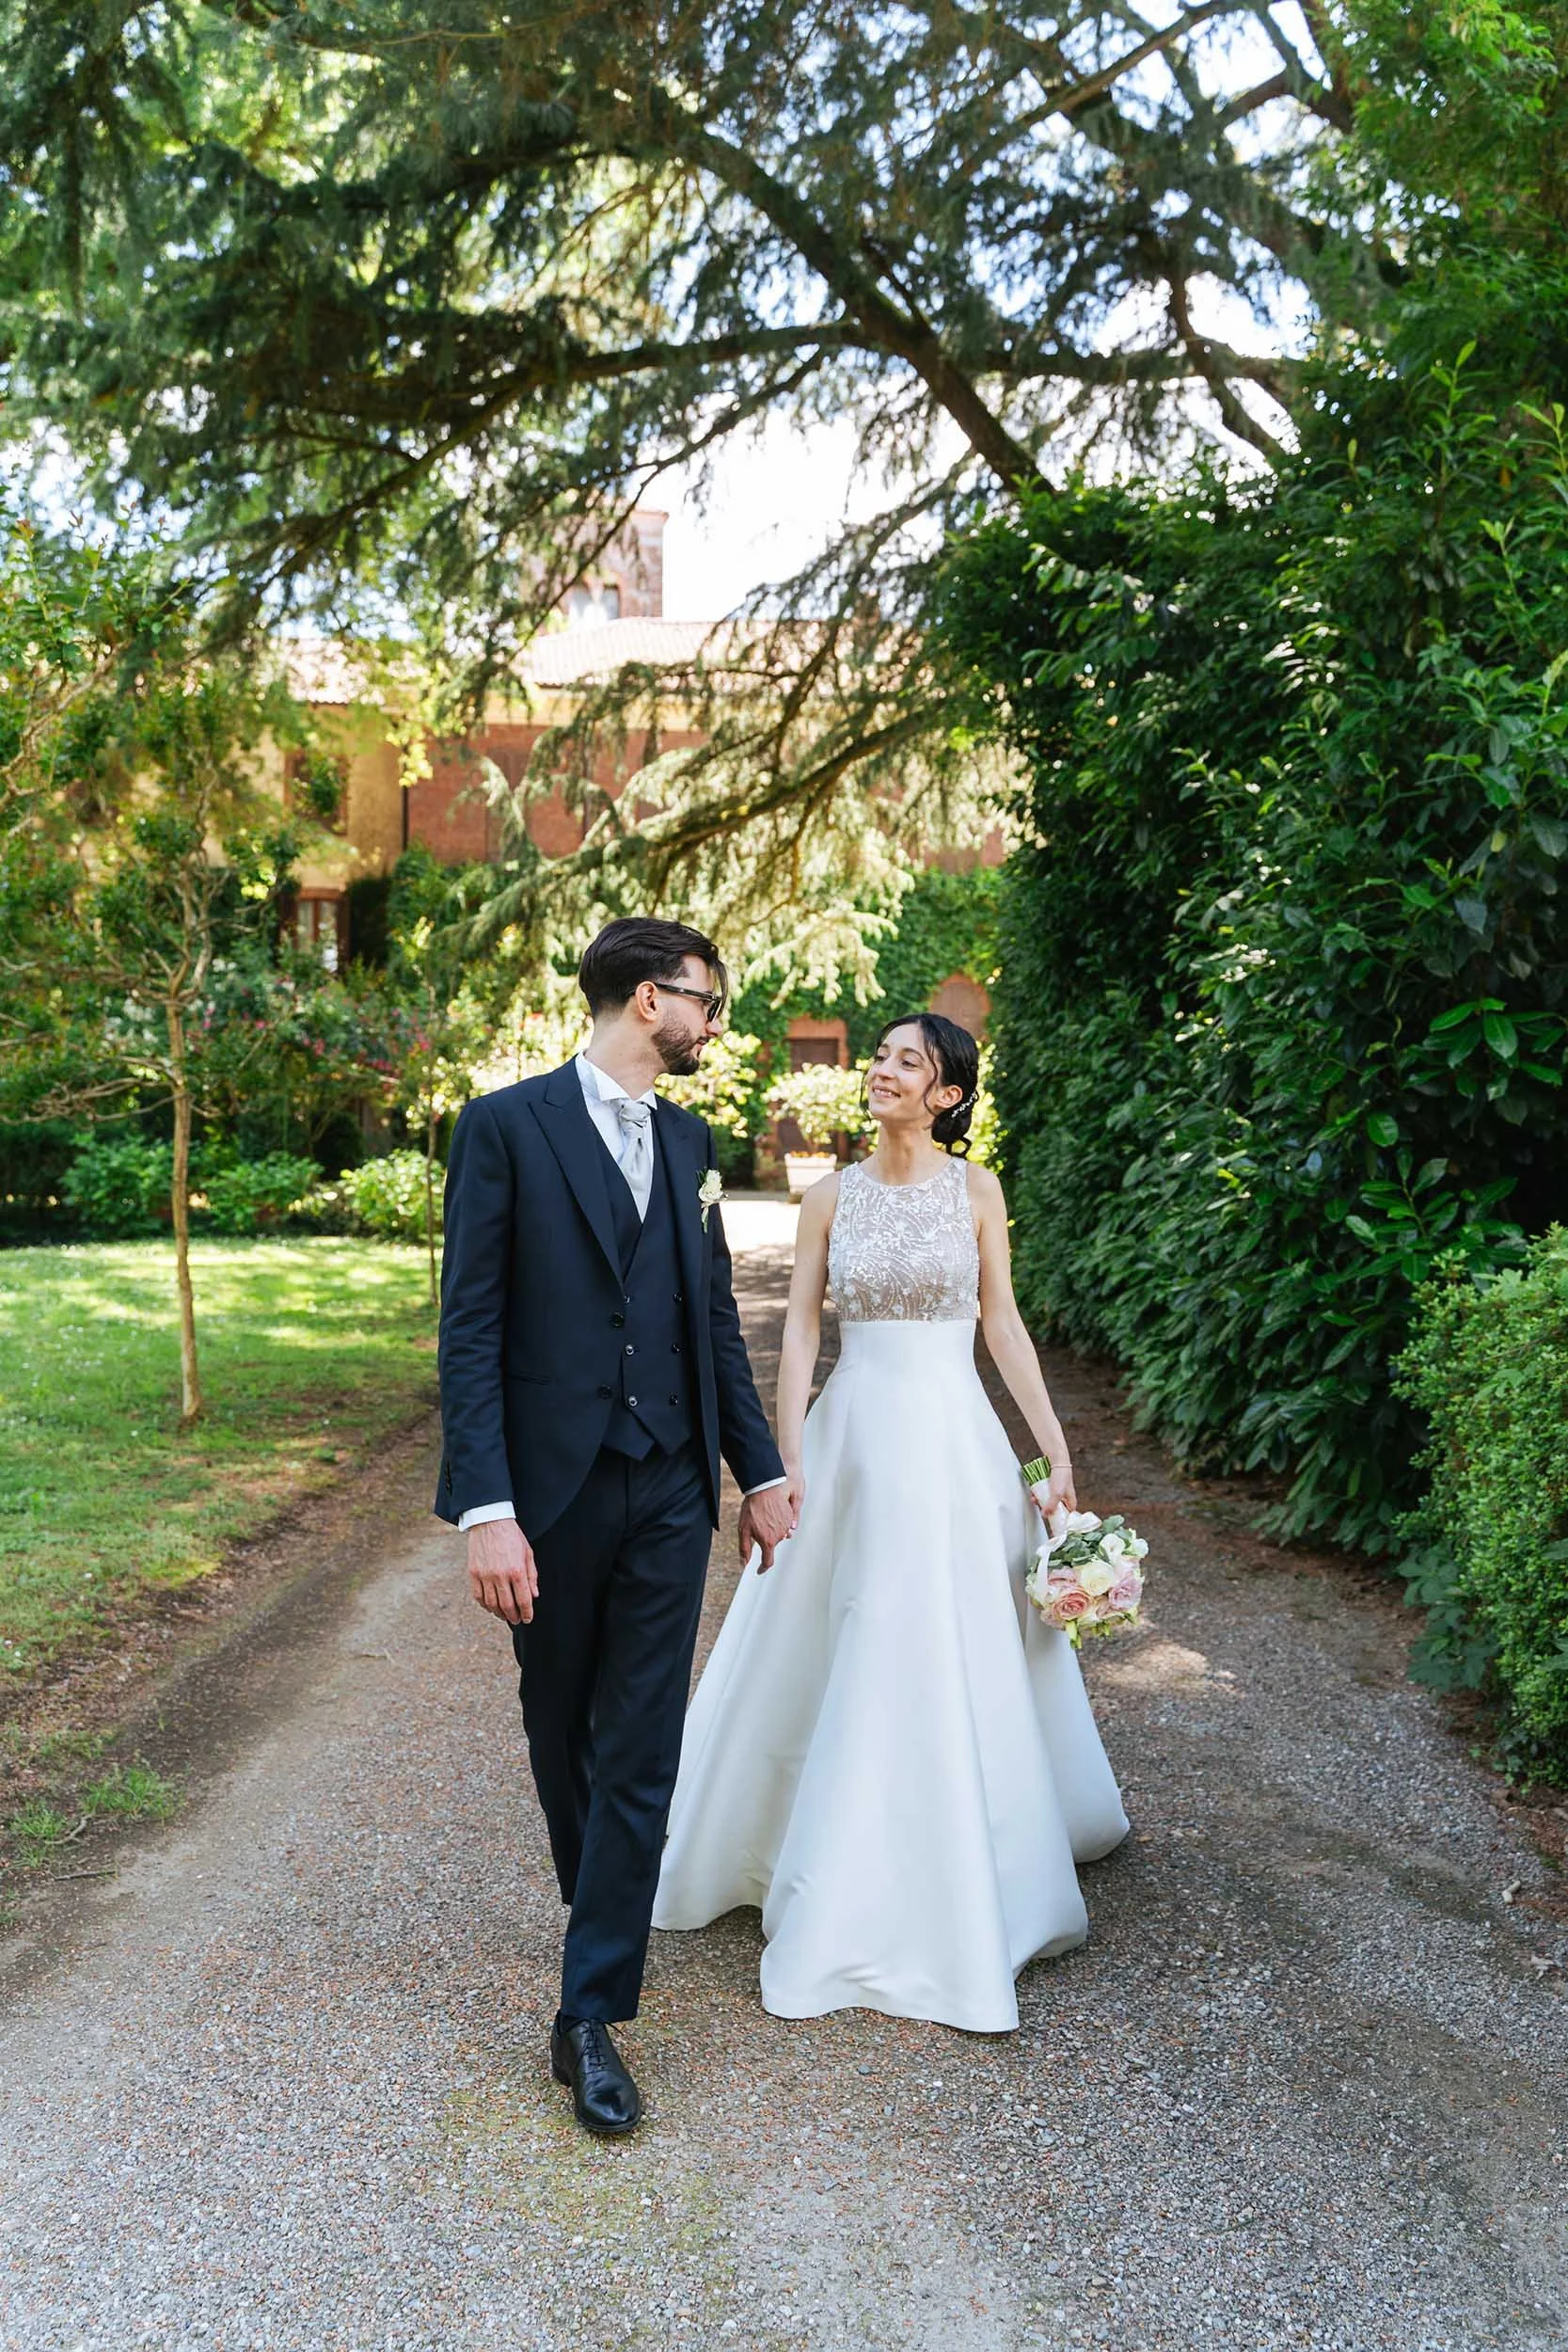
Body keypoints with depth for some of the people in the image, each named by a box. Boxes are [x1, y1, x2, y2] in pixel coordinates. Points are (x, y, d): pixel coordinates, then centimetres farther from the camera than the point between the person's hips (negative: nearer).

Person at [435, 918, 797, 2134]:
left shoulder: (691, 1142, 8)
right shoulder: (507, 1124, -8)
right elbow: (470, 1327, -12)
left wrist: (762, 1468, 11)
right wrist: (487, 1509, -18)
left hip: (669, 1495, 3)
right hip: (551, 1489, -3)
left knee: (641, 1753, 2)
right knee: (563, 1729, 18)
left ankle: (593, 2013, 13)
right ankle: (605, 1907, 44)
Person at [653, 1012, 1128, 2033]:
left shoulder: (976, 1190, 1)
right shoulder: (832, 1195, 3)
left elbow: (1003, 1324, 4)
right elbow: (799, 1333, 2)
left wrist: (1055, 1448, 0)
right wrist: (787, 1461, -5)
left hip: (955, 1440, -1)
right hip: (854, 1434, 1)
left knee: (961, 1662, 4)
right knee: (843, 1655, 10)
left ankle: (960, 1892, 25)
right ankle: (849, 1890, 31)